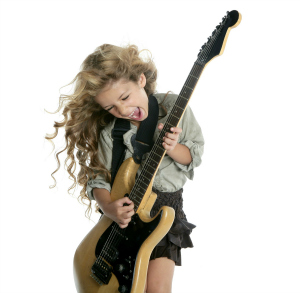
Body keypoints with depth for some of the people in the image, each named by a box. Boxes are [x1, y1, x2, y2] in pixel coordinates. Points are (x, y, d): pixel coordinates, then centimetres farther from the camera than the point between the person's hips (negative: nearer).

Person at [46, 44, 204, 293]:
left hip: (166, 209, -1)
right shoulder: (108, 132, -8)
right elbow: (98, 178, -5)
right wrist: (108, 207, -24)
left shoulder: (173, 107, -10)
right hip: (124, 212, 2)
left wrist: (172, 149, -22)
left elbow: (196, 154, -1)